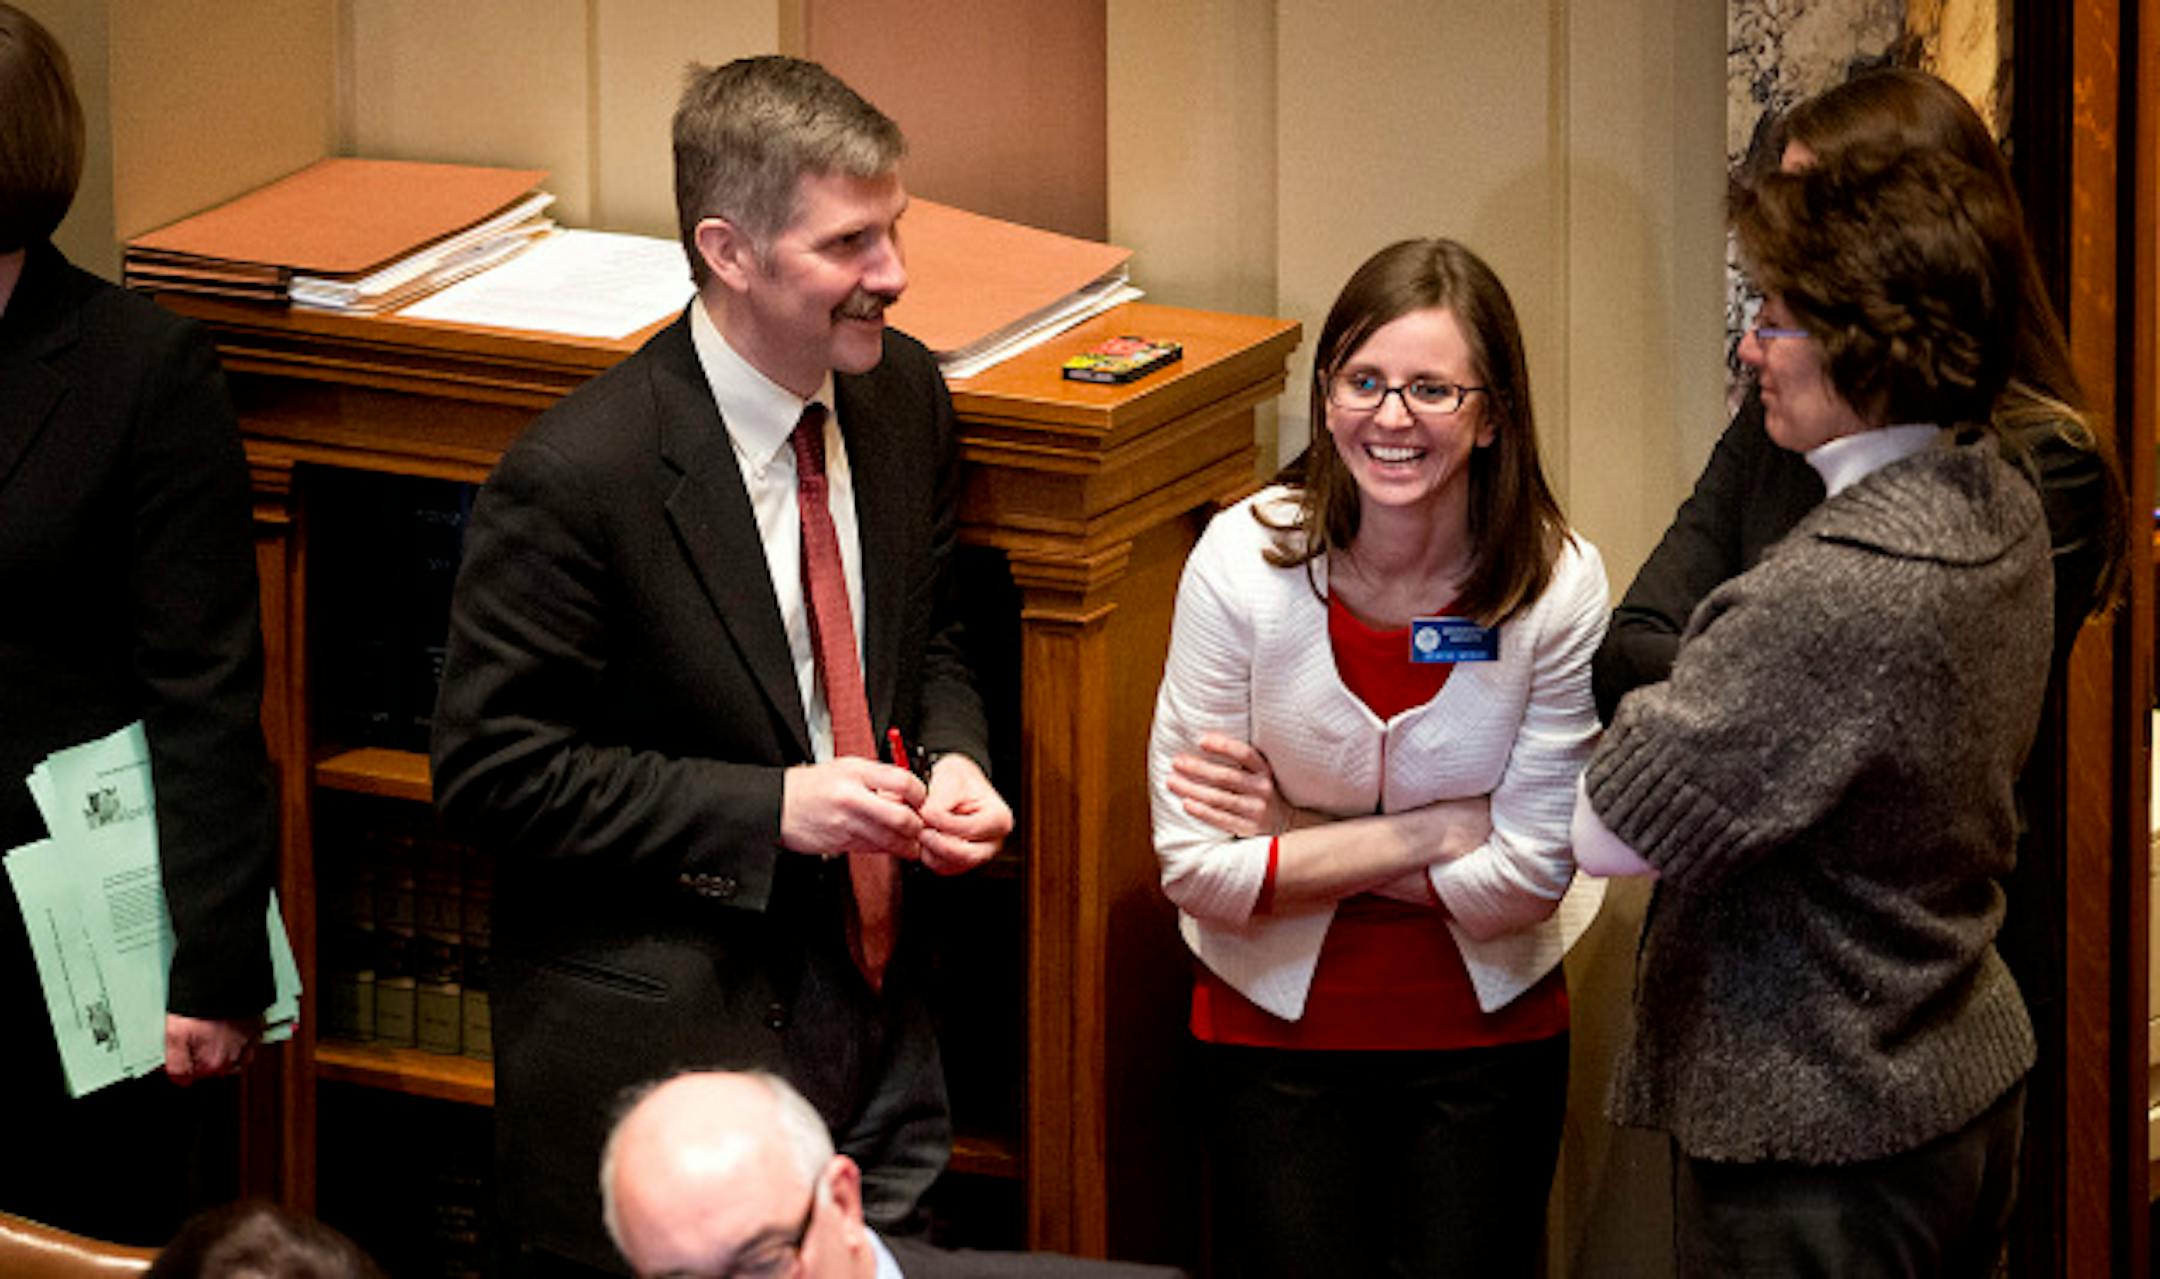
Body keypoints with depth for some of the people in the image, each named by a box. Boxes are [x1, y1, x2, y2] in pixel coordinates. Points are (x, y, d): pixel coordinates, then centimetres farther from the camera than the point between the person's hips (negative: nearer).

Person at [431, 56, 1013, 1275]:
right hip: (659, 1047, -6)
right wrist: (767, 809, -22)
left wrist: (955, 758, -6)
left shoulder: (904, 397, 1)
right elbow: (491, 768, -16)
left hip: (871, 1018, 6)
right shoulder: (579, 474, -21)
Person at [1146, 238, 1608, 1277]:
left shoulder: (1558, 585, -15)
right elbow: (1197, 867, -17)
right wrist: (1437, 829, -17)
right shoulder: (1244, 560, -16)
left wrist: (1299, 838, -16)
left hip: (1487, 1030, 0)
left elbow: (1526, 875, -13)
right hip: (1277, 1025, 0)